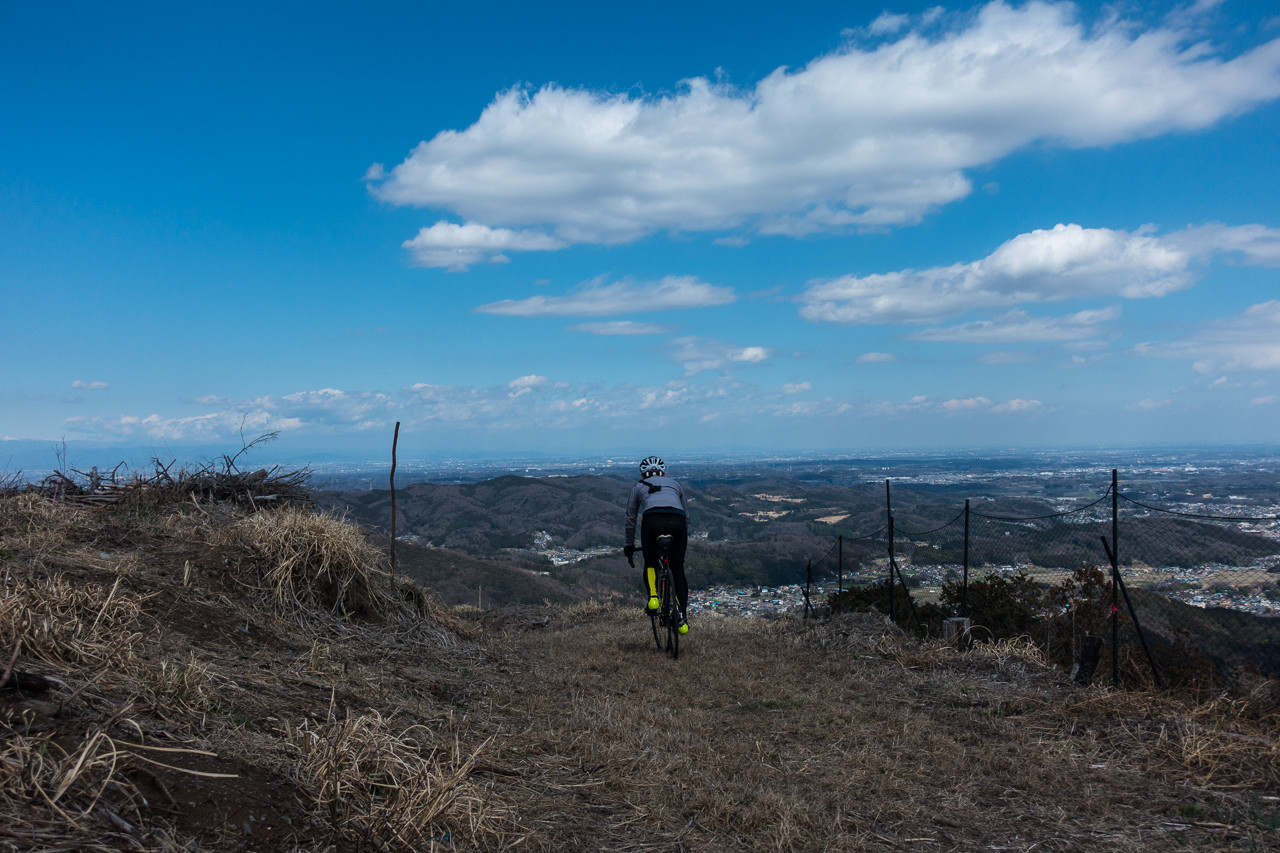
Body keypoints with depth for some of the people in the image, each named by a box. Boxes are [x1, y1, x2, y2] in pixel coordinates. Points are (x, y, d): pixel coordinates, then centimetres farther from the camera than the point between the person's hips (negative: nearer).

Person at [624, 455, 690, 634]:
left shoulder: (638, 487, 30)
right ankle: (682, 618, 7)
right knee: (678, 570, 15)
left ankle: (652, 597, -3)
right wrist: (684, 541, 52)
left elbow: (631, 520, 34)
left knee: (650, 564, 22)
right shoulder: (675, 484, 35)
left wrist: (629, 546, 44)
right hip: (677, 521, 1)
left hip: (652, 521, -1)